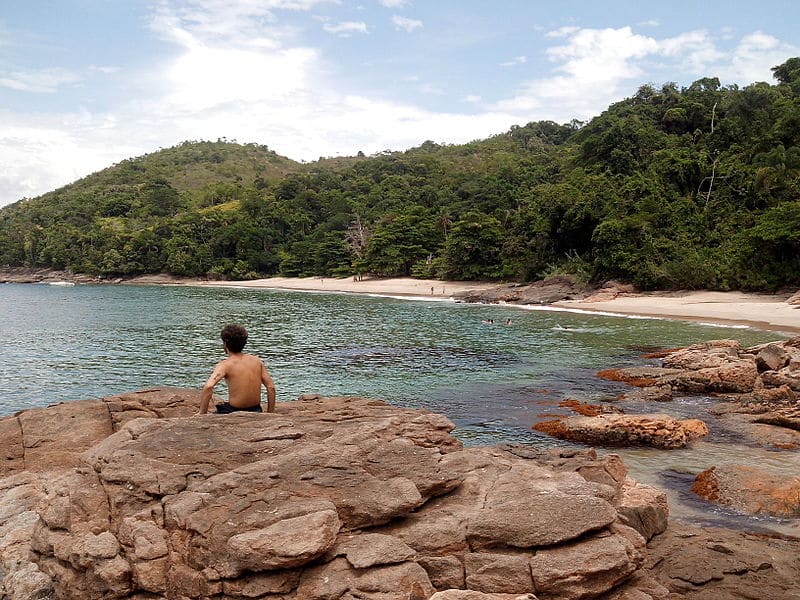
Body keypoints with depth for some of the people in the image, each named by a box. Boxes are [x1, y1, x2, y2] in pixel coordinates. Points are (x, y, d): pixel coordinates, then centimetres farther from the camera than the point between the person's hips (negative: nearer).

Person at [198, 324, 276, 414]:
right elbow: (271, 387, 2)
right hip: (255, 412, 5)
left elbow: (208, 387, -26)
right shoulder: (256, 360, 3)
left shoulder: (224, 365, -11)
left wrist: (202, 413, -16)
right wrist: (270, 414, 10)